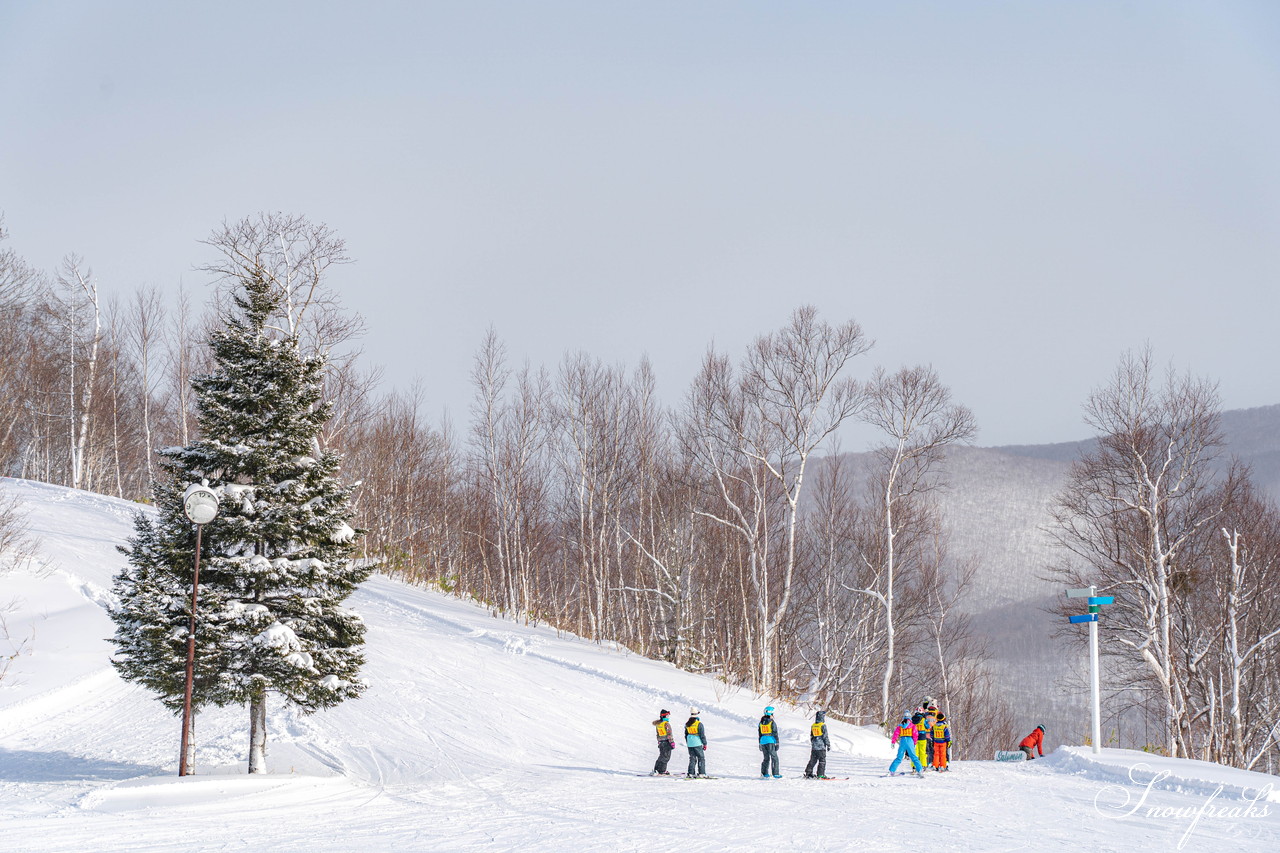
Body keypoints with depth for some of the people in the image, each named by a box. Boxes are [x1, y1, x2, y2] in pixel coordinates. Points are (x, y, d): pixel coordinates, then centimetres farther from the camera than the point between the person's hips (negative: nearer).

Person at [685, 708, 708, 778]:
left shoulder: (687, 724, 5)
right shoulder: (699, 724, -13)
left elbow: (686, 735, 13)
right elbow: (702, 735, -11)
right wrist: (705, 744, -2)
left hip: (690, 744, 5)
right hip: (697, 744, -5)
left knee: (692, 759, 12)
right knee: (701, 758, 3)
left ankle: (691, 773, 9)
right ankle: (701, 773, -3)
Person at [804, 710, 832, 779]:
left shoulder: (813, 726, 8)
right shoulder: (823, 726, -11)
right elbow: (825, 736, -11)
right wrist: (828, 745, -4)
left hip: (814, 747, 6)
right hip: (821, 747, -6)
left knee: (812, 761, 12)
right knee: (822, 761, -1)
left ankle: (808, 773, 11)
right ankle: (820, 774, -6)